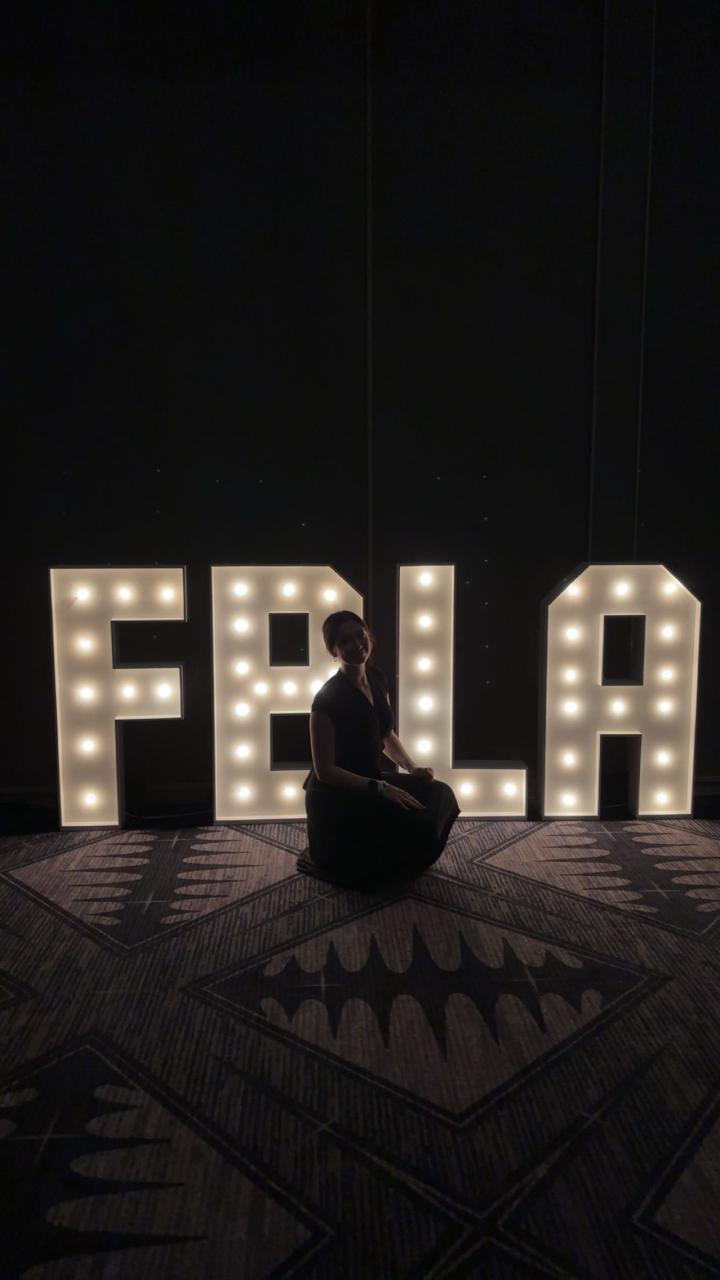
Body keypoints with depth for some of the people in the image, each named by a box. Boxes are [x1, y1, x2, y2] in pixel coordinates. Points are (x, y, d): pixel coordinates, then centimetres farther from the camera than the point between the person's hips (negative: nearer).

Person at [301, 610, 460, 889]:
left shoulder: (377, 679, 1)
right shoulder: (328, 698, -22)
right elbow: (324, 770, -20)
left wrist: (412, 768, -1)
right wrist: (381, 788, -24)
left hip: (370, 780, 8)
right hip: (335, 797, -7)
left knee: (440, 795, -9)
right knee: (415, 822, -22)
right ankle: (331, 859, 2)